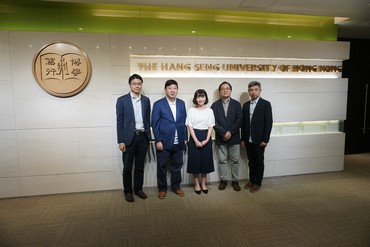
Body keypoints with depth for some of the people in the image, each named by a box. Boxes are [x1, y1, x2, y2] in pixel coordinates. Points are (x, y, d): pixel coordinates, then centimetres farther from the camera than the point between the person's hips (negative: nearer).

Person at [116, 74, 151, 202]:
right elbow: (119, 122, -5)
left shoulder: (146, 100, 8)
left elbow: (147, 120, 11)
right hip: (129, 138, -3)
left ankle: (138, 189, 27)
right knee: (127, 167, 7)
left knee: (140, 166, 13)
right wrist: (120, 141, -10)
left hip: (143, 137, 3)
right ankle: (127, 191, 22)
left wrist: (148, 137, 8)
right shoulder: (122, 100, -3)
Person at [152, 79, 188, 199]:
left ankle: (176, 186, 31)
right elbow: (155, 123, -7)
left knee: (177, 166, 14)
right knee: (162, 167, 8)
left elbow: (184, 122, 10)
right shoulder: (158, 104, -5)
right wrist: (158, 140, -11)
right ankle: (162, 188, 25)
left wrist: (185, 138, 7)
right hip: (164, 142, -3)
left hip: (179, 143, 4)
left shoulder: (181, 103, 8)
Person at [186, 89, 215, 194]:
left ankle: (204, 183, 22)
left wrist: (206, 140, -9)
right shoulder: (191, 110, -1)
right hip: (194, 137, -2)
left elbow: (211, 126, 3)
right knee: (195, 160, 3)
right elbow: (190, 126, -4)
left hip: (206, 137, 2)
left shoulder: (209, 111, 4)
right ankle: (196, 184, 17)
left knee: (206, 160, 7)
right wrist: (196, 140, -12)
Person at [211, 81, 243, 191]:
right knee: (222, 160, 9)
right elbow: (214, 122, -5)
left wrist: (230, 133, -13)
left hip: (234, 137, 0)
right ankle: (223, 180, 22)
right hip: (220, 138, 0)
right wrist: (224, 132, -15)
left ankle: (235, 181, 20)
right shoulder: (215, 105, 3)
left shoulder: (236, 104, 4)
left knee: (235, 160, 7)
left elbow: (239, 120, -4)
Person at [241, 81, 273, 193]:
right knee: (251, 162, 14)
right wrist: (243, 138, 7)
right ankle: (251, 180, 28)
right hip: (248, 140, 4)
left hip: (259, 140, -4)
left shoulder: (265, 104, -5)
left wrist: (265, 139, -13)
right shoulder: (245, 105, 9)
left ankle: (257, 183, 21)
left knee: (259, 162, 8)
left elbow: (269, 123, -9)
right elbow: (243, 123, 9)